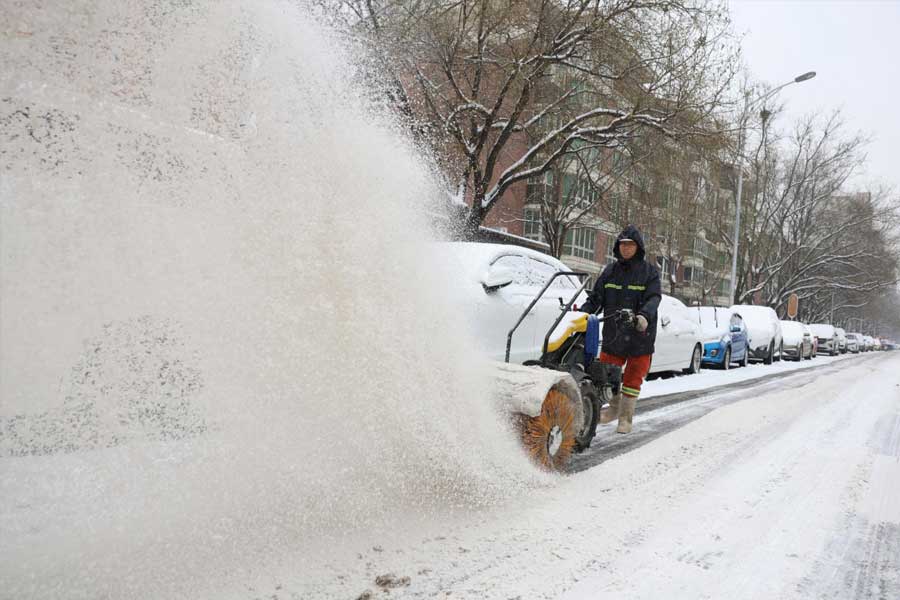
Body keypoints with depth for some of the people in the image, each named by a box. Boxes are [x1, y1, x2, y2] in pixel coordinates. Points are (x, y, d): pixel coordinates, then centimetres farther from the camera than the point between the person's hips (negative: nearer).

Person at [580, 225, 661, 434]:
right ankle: (614, 408, 31)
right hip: (613, 333, 3)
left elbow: (653, 298, -15)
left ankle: (626, 417, 20)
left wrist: (644, 315, -35)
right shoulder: (610, 271, 8)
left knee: (633, 379, 6)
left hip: (640, 335, -3)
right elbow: (596, 297, 7)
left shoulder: (649, 272, -2)